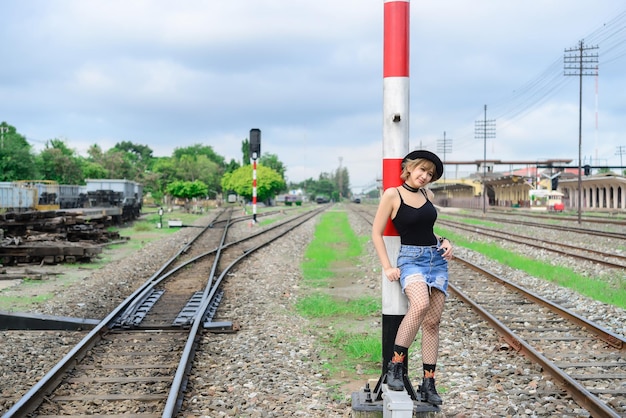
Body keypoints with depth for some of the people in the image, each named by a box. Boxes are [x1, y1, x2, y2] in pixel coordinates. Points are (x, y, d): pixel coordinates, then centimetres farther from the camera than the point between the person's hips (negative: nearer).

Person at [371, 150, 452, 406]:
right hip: (411, 259, -6)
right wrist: (387, 267, -11)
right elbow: (377, 233, -4)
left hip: (437, 258, 6)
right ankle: (395, 366, -21)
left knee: (432, 322, 1)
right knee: (420, 304, -33)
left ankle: (428, 384, 8)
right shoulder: (392, 194, -6)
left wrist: (444, 242, 7)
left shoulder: (427, 195, 11)